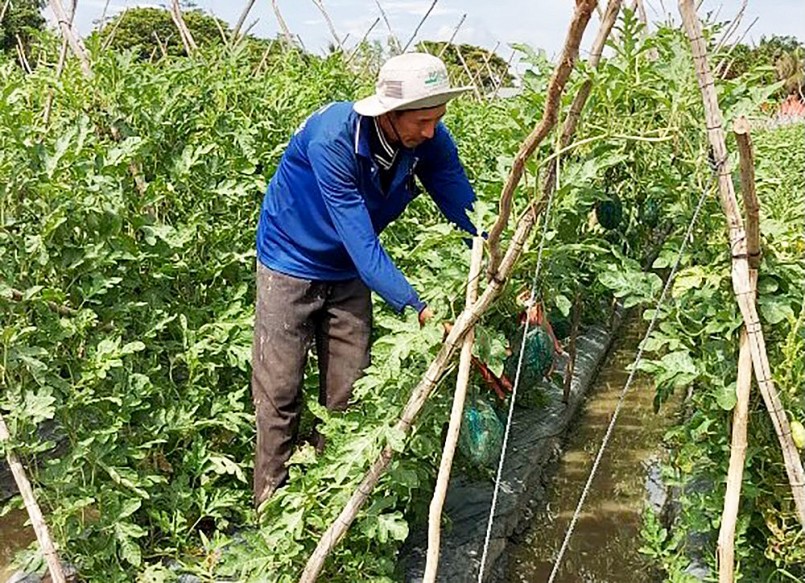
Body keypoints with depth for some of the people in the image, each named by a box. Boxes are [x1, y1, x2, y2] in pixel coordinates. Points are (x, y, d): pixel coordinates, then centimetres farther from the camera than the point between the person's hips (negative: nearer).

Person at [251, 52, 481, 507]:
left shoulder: (431, 142, -17)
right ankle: (271, 505, 13)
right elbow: (360, 240, -37)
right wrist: (417, 308, -42)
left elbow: (467, 211, -13)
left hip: (349, 272, 5)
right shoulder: (332, 138, -33)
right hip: (292, 262, -5)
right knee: (280, 394, -1)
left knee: (349, 396, 7)